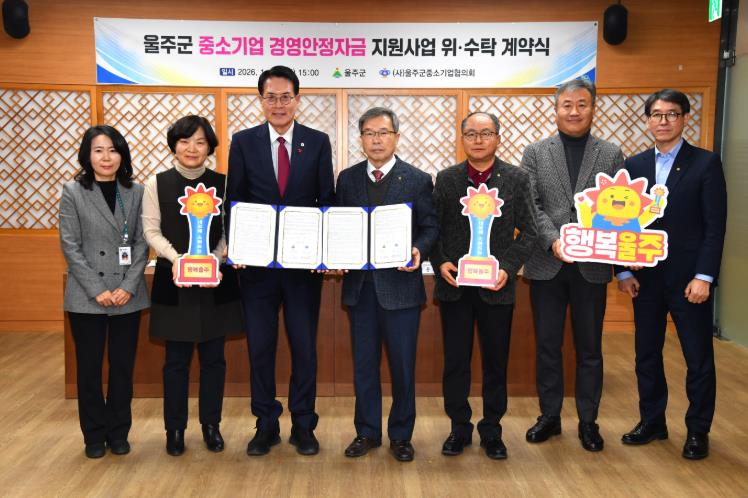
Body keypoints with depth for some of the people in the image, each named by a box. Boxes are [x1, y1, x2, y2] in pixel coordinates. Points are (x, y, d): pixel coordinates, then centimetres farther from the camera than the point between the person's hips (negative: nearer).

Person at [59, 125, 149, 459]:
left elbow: (141, 243, 2)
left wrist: (128, 287, -9)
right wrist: (97, 291, -11)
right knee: (89, 368, 8)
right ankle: (95, 435, 23)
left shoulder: (136, 192, 4)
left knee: (123, 366, 9)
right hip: (86, 297, -1)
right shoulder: (73, 192, 0)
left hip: (128, 296, 1)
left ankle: (118, 432, 24)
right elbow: (70, 246, -4)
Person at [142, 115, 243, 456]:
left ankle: (211, 425, 24)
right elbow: (151, 230, 0)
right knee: (176, 359, 6)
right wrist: (176, 259, -16)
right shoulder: (156, 183, 2)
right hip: (174, 282, -1)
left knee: (213, 357, 8)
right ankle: (175, 428, 21)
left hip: (216, 281, 1)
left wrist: (213, 261, -15)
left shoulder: (223, 184, 3)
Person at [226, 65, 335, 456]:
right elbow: (234, 201, 4)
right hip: (257, 261, 1)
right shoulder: (243, 142, 4)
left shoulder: (318, 142, 3)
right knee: (260, 346, 9)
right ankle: (265, 425, 24)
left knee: (304, 346, 8)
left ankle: (303, 426, 22)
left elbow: (327, 200, 3)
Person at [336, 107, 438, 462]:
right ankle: (367, 432, 26)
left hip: (400, 284, -2)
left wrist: (418, 250, -19)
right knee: (363, 363, 12)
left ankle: (401, 435, 22)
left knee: (402, 364, 6)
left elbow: (430, 227, 0)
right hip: (359, 285, 3)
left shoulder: (418, 180, 0)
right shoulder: (347, 179, 8)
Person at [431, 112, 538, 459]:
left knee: (496, 362, 10)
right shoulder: (446, 179, 5)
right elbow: (432, 228, 5)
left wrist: (509, 268, -12)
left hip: (497, 286, 0)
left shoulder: (517, 179, 3)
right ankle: (459, 428, 24)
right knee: (455, 361, 9)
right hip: (454, 285, 1)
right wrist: (440, 262, -11)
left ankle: (492, 431, 25)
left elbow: (528, 231, 0)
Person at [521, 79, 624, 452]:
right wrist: (553, 240, -17)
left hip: (592, 267, 0)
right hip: (547, 265, 0)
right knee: (547, 345, 10)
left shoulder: (612, 154, 6)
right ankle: (549, 416, 26)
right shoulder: (535, 153, 5)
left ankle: (588, 421, 24)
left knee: (589, 348, 10)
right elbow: (530, 205, -4)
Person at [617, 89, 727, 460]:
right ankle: (652, 422, 27)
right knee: (646, 354, 11)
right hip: (646, 278, 4)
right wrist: (624, 271, 1)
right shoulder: (634, 165, 7)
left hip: (689, 279, -3)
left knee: (698, 358, 6)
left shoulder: (706, 163, -3)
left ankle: (698, 430, 22)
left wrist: (704, 276, -14)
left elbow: (715, 226, -7)